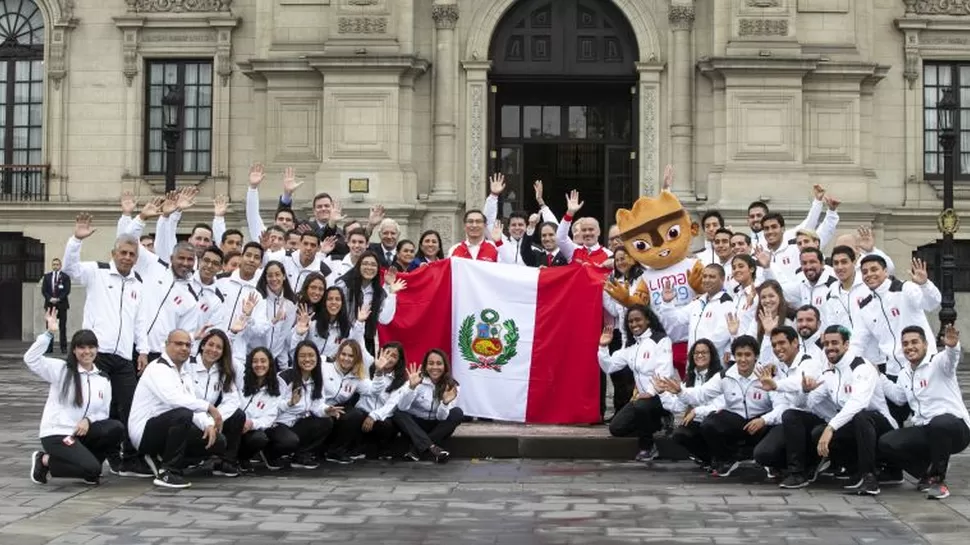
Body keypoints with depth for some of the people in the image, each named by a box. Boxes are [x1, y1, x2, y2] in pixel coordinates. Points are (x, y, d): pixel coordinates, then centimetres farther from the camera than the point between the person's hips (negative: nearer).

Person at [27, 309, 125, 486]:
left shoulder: (103, 380, 9)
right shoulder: (61, 369, -5)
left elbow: (103, 413, 10)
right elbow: (30, 359, -19)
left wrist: (88, 420, -12)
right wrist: (50, 333, -26)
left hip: (82, 432, 5)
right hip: (56, 433, -5)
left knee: (116, 428, -22)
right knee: (91, 469, -24)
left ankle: (86, 461, 0)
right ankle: (45, 460, 1)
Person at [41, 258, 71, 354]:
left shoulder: (65, 277, 3)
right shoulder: (47, 276, 12)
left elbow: (67, 290, -4)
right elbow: (43, 290, 6)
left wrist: (58, 299, -15)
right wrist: (50, 299, -10)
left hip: (62, 304, -3)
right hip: (50, 304, 3)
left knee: (62, 327, -2)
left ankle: (64, 347, -1)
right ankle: (49, 347, 5)